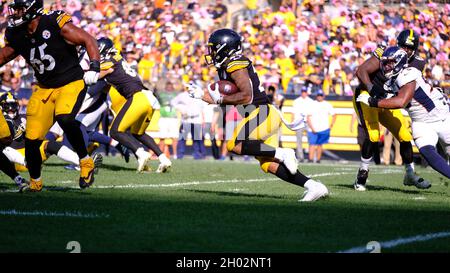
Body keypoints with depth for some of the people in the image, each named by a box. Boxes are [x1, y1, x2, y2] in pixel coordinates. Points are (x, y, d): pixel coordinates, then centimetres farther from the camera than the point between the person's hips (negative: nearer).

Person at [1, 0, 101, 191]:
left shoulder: (56, 23, -18)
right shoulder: (16, 36, -1)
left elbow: (87, 40, -13)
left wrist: (94, 67, -23)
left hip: (71, 83, -5)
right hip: (44, 88, 5)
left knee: (65, 118, -34)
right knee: (31, 140, -3)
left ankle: (86, 162, -13)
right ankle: (35, 183, 22)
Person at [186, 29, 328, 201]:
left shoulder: (236, 65, -10)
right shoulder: (228, 67, 20)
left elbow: (246, 96, -19)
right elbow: (229, 98, 26)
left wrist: (220, 98, -11)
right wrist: (201, 95, 23)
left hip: (262, 113, -10)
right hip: (264, 115, 10)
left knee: (233, 145, -18)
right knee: (268, 165, 5)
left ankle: (282, 153, -15)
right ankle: (314, 187, 0)